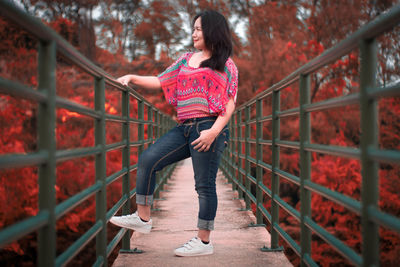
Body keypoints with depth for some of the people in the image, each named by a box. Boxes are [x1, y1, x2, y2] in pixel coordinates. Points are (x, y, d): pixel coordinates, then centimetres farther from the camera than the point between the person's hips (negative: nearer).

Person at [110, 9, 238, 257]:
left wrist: (214, 131, -18)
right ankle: (143, 218, 4)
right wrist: (133, 78, 11)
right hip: (185, 128, 7)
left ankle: (204, 241, 7)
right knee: (148, 159, -4)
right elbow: (161, 81, 22)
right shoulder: (187, 59, 19)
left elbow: (230, 103, -6)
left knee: (204, 185, -3)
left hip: (208, 128, -6)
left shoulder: (225, 64, 1)